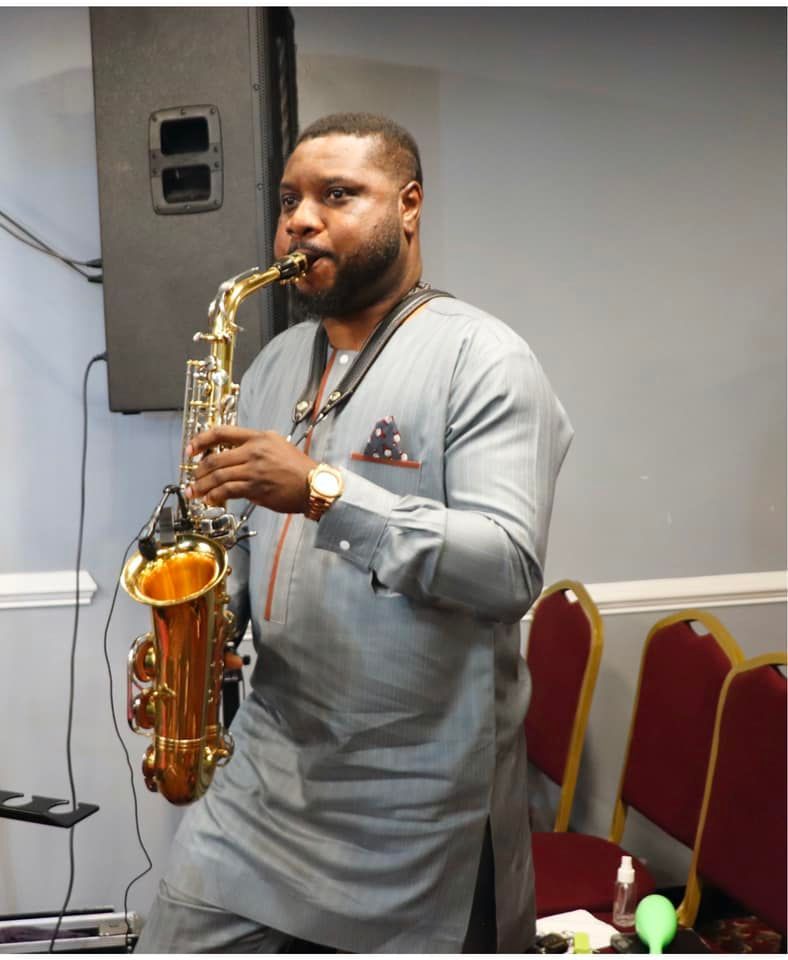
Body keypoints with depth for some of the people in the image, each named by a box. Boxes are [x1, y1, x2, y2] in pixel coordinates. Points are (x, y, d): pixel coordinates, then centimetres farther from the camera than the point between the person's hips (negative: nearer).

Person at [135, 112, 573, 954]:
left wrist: (322, 490, -29)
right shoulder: (276, 363, 11)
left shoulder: (482, 360, -11)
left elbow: (510, 569, -22)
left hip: (422, 795, -6)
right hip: (266, 769, 6)